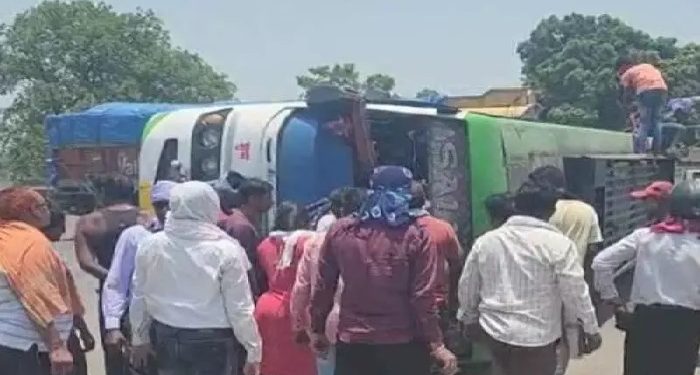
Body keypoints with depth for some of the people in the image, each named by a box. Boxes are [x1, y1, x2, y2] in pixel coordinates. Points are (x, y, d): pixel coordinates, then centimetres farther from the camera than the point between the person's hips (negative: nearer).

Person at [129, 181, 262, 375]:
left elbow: (140, 298, 7)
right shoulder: (225, 250, -15)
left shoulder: (150, 245, -3)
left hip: (168, 339, 4)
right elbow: (240, 308, -13)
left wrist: (139, 338, 21)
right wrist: (253, 350, -2)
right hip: (213, 341, -4)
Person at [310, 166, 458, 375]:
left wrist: (317, 330, 15)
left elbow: (323, 287, 3)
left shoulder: (340, 232, -2)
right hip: (403, 344, -2)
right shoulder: (416, 238, -10)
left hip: (352, 342, 2)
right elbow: (423, 297, -12)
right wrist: (436, 344, -4)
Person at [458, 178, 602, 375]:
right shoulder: (558, 244, -12)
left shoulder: (485, 241, 2)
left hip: (494, 331, 5)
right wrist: (591, 329, 2)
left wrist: (470, 319, 26)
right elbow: (575, 291, -10)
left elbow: (467, 286, 11)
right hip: (536, 337, -4)